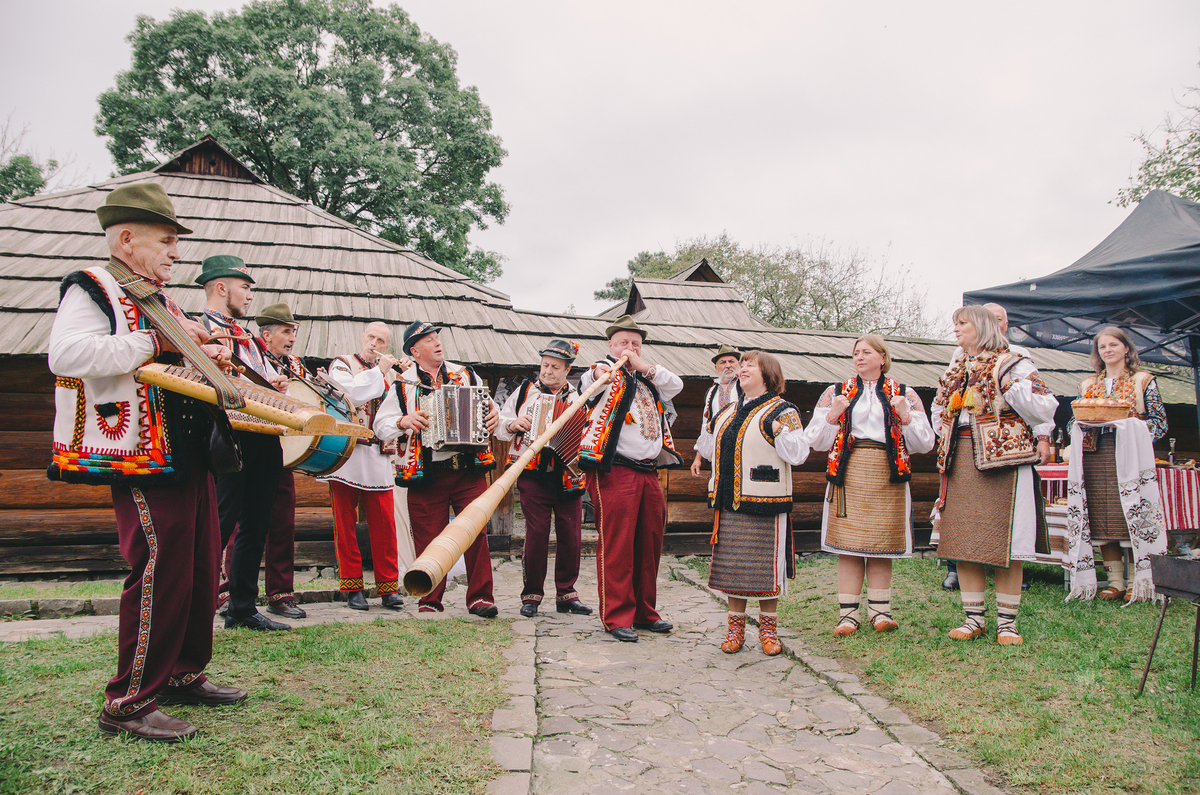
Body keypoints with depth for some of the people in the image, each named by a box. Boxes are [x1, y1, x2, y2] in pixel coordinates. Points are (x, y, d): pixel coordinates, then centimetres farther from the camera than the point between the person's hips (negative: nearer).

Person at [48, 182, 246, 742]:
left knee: (200, 569, 13)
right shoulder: (92, 288, -4)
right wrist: (157, 343, -19)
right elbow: (67, 354, -23)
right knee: (160, 570, -10)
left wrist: (207, 362, 13)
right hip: (142, 461, -9)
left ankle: (184, 675, 27)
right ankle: (129, 703, 3)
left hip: (190, 458, 9)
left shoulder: (160, 301, 22)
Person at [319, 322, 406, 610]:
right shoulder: (341, 365, 7)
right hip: (346, 454, -3)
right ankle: (352, 588, 11)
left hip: (378, 458, 3)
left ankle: (388, 587, 6)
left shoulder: (389, 372, 19)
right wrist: (378, 370, -5)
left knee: (384, 524, -1)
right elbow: (352, 393, -13)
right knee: (346, 524, 2)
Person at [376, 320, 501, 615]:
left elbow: (488, 405, 21)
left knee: (476, 532, -4)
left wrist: (494, 414, -1)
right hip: (426, 475, -1)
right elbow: (381, 425, 5)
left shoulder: (465, 375, 13)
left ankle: (480, 597, 6)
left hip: (468, 470, 1)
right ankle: (429, 601, 16)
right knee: (428, 540, 2)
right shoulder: (403, 384, 7)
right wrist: (404, 421, -15)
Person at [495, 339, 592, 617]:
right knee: (536, 534, -5)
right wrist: (513, 424, -10)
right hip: (533, 475, -2)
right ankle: (531, 595, 9)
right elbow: (499, 426, 11)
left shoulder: (579, 398, 13)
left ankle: (566, 594, 16)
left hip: (568, 476, 2)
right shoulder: (524, 392, 11)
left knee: (571, 536, 2)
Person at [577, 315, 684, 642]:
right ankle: (617, 617, 2)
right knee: (616, 545, -6)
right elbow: (589, 384, -19)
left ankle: (644, 612, 21)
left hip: (648, 473, 7)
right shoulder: (606, 373, 2)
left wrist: (642, 365, 1)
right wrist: (599, 373, -42)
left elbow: (676, 385, 12)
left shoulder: (646, 379, 24)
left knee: (649, 544, 10)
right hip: (614, 471, -7)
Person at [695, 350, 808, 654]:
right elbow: (713, 451, 22)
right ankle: (736, 626, 21)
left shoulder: (783, 411, -1)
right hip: (729, 503, 5)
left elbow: (798, 454, -9)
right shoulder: (727, 412, 17)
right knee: (731, 563, 9)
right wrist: (706, 426, 11)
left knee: (765, 564, 2)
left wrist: (780, 432, -22)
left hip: (765, 502, -5)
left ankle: (768, 628, 19)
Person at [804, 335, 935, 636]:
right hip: (848, 474, 0)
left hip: (887, 476, 0)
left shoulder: (905, 395, 12)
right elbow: (816, 441, 8)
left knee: (881, 545, 2)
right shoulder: (835, 393, 13)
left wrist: (906, 417, -8)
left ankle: (879, 610, 13)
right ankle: (848, 613, 3)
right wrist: (833, 416, -9)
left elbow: (924, 444, 7)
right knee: (848, 545, -3)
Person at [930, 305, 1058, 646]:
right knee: (962, 541, 4)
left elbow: (1046, 408, -8)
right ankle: (974, 618, 14)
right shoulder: (955, 372, 20)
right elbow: (939, 414, 32)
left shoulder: (1012, 365, 0)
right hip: (960, 462, 6)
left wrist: (1012, 387, -17)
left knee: (1004, 542, -3)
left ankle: (1007, 622, 8)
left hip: (1002, 458, -6)